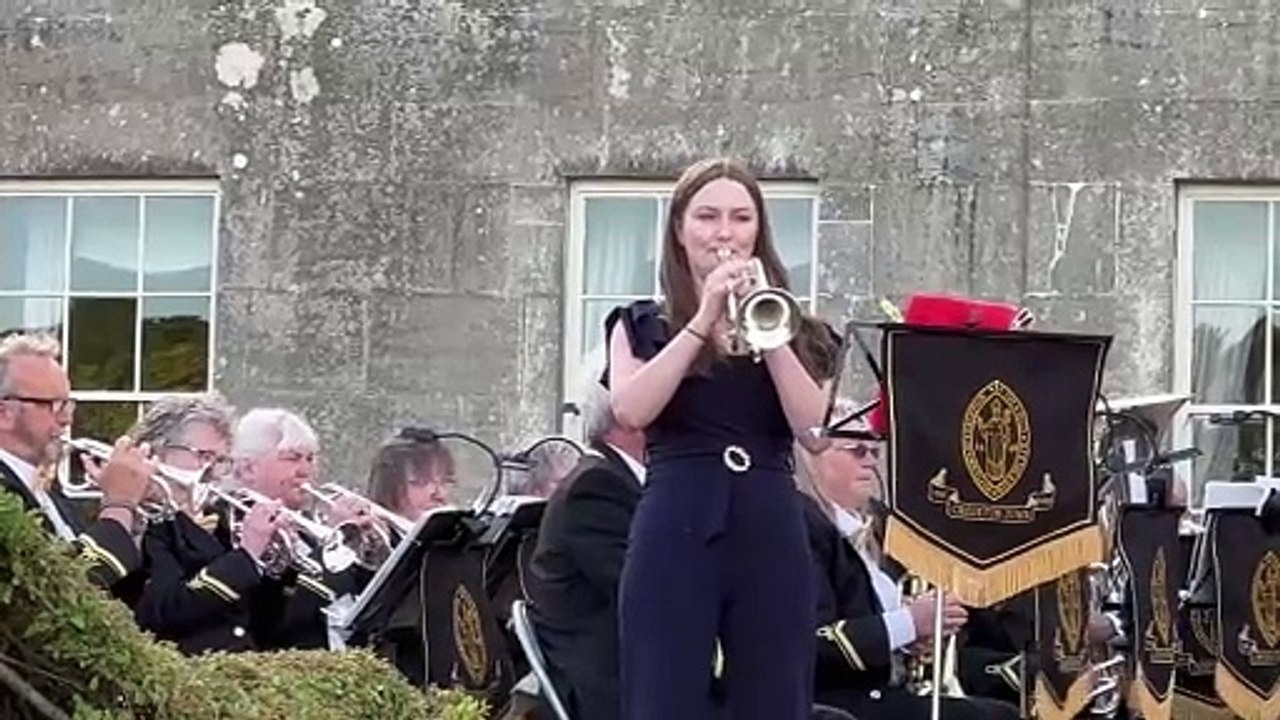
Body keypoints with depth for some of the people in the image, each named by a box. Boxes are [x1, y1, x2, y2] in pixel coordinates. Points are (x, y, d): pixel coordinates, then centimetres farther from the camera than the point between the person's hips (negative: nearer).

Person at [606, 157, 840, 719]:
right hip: (675, 534, -2)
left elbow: (815, 432, -1)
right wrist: (702, 321, -7)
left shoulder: (789, 325, 15)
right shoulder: (643, 324, 12)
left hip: (771, 535, 2)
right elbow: (630, 411, -9)